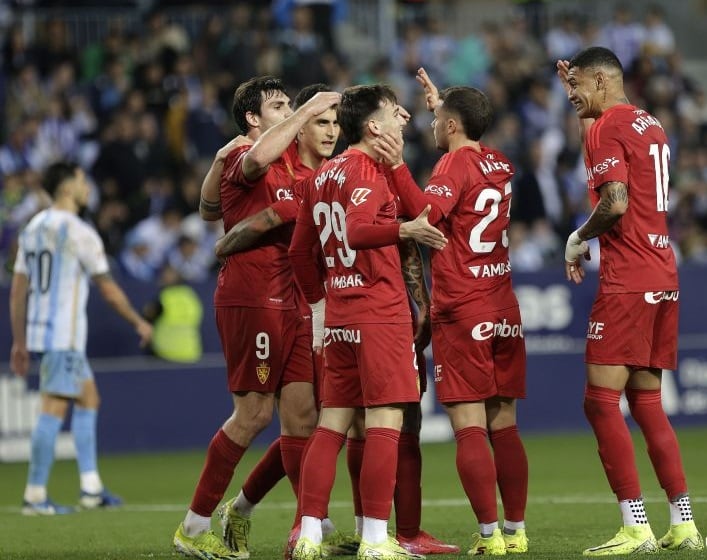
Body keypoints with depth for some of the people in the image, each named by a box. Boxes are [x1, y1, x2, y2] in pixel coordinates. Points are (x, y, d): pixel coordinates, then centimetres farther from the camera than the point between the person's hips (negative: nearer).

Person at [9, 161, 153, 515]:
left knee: (88, 398, 17)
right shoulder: (78, 232, -11)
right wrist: (139, 323, 6)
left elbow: (18, 290, 13)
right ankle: (35, 496, -9)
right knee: (53, 410, -8)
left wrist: (19, 342, 18)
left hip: (40, 329, 9)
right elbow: (108, 289, -6)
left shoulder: (33, 228, 13)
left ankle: (91, 489, 17)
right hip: (64, 335, -9)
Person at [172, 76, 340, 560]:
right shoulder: (240, 159, -8)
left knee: (303, 412, 3)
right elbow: (258, 157, -33)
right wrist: (308, 110, -24)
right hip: (251, 298, -8)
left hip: (291, 301, 8)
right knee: (255, 414, -5)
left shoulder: (294, 161, 16)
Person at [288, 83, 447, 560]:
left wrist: (319, 297, 28)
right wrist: (405, 229, -24)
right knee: (385, 422, -7)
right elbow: (358, 230, -24)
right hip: (380, 311, -8)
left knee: (332, 424, 8)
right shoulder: (366, 169, -9)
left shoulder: (322, 175, 15)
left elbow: (301, 250, 19)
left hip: (339, 318, 8)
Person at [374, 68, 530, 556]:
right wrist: (442, 104, 41)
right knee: (505, 427, 9)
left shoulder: (455, 163, -9)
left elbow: (430, 212, -25)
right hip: (505, 310, 7)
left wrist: (399, 168, -29)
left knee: (469, 428, -7)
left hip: (462, 313, -7)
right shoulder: (501, 166, 13)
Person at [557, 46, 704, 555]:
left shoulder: (608, 127, -9)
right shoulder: (650, 125, 18)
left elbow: (615, 202, -19)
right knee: (648, 405, 12)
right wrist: (581, 101, 32)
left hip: (627, 283, -9)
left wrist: (578, 239, -3)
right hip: (665, 279, 9)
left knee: (602, 402, -8)